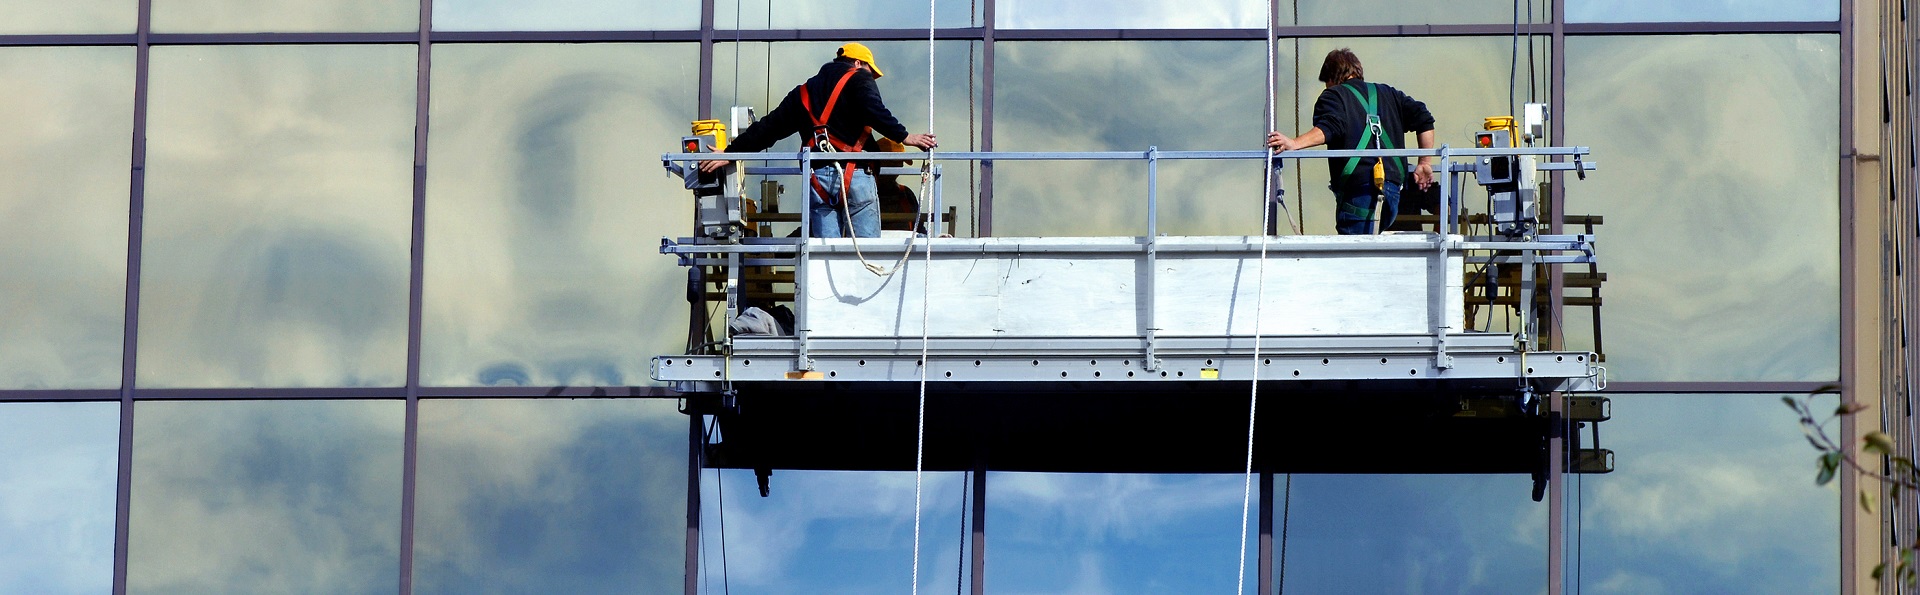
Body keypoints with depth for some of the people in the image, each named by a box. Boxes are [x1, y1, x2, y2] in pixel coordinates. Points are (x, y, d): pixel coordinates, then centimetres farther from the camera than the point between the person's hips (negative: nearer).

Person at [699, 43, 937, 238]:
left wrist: (730, 153, 27)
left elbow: (769, 127, 24)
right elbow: (875, 112, -13)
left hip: (818, 179, 5)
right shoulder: (859, 80, 7)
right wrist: (904, 137, -16)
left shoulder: (804, 92, 24)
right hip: (854, 175, -5)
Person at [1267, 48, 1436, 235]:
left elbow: (1328, 128, -13)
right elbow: (1423, 118, 18)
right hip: (1392, 188, 6)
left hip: (1358, 187, -6)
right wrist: (1425, 163, 21)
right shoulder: (1388, 95, 26)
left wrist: (1294, 143, -26)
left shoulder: (1333, 96, 8)